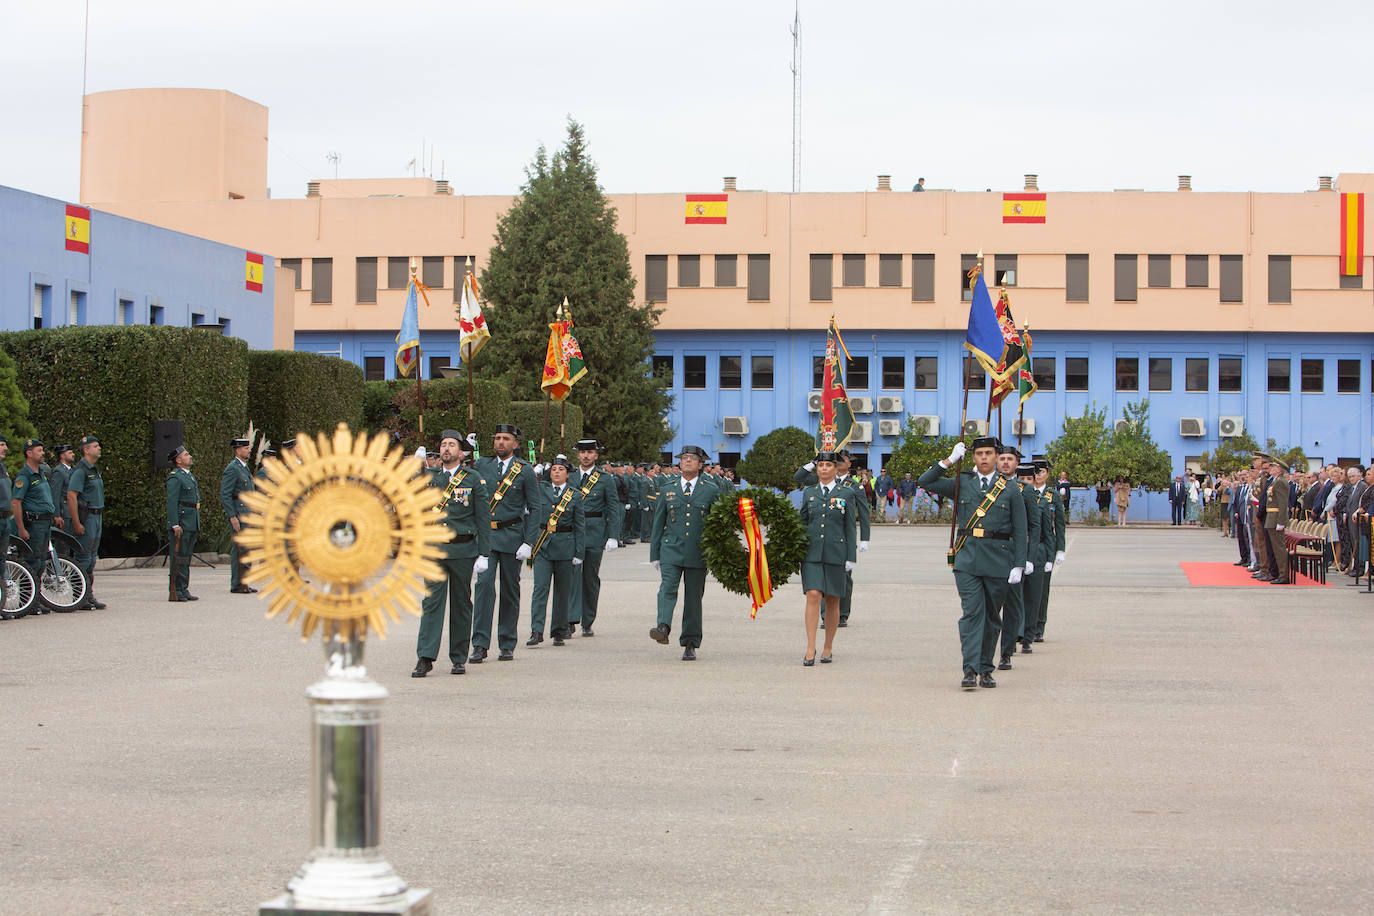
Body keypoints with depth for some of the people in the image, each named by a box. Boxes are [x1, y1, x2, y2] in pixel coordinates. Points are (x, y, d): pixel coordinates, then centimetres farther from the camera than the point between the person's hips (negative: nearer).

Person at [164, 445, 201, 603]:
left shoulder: (190, 476, 19)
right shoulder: (174, 477, -10)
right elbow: (171, 502, -17)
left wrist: (197, 524, 22)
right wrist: (175, 525, -22)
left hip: (191, 524, 9)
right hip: (180, 523, -9)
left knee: (187, 558, 11)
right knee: (178, 558, -8)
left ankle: (184, 590, 15)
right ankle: (174, 592, -6)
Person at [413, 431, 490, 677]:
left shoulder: (473, 479, 3)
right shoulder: (428, 476, 9)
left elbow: (483, 518, 1)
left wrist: (483, 554, -5)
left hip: (463, 550, -1)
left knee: (461, 604, 6)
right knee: (431, 602, -7)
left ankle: (459, 659, 14)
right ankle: (425, 658, -10)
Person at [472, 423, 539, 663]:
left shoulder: (525, 471, 1)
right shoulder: (482, 465, 8)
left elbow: (534, 509, 0)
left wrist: (529, 543, -8)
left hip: (512, 535, -1)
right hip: (485, 535, 1)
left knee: (510, 590, 6)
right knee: (484, 584, -12)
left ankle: (507, 645, 15)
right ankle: (480, 645, -12)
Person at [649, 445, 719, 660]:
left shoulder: (710, 491, 8)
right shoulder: (667, 490, 12)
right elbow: (658, 524, 14)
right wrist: (655, 555, 9)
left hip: (698, 553, 0)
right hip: (671, 550, 0)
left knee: (694, 598, 2)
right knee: (667, 588, -21)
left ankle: (690, 644, 9)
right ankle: (663, 628, -37)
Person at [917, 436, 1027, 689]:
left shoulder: (1010, 490, 6)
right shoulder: (962, 484, 9)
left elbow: (1020, 531, 4)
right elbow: (925, 482, 4)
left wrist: (1019, 565, -3)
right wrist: (950, 460, -1)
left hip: (998, 561, 0)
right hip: (967, 559, 0)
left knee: (991, 616, 7)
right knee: (972, 612, -10)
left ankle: (986, 670, 16)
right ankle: (970, 670, -15)